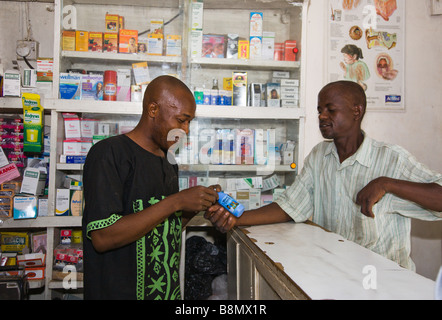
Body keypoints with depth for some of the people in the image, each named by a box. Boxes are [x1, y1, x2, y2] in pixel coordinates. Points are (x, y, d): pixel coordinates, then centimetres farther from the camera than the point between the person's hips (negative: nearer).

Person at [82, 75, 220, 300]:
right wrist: (175, 202, -24)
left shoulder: (168, 162, 8)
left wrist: (196, 207, -5)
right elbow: (102, 237, -24)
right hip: (118, 292, -7)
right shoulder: (108, 153, -16)